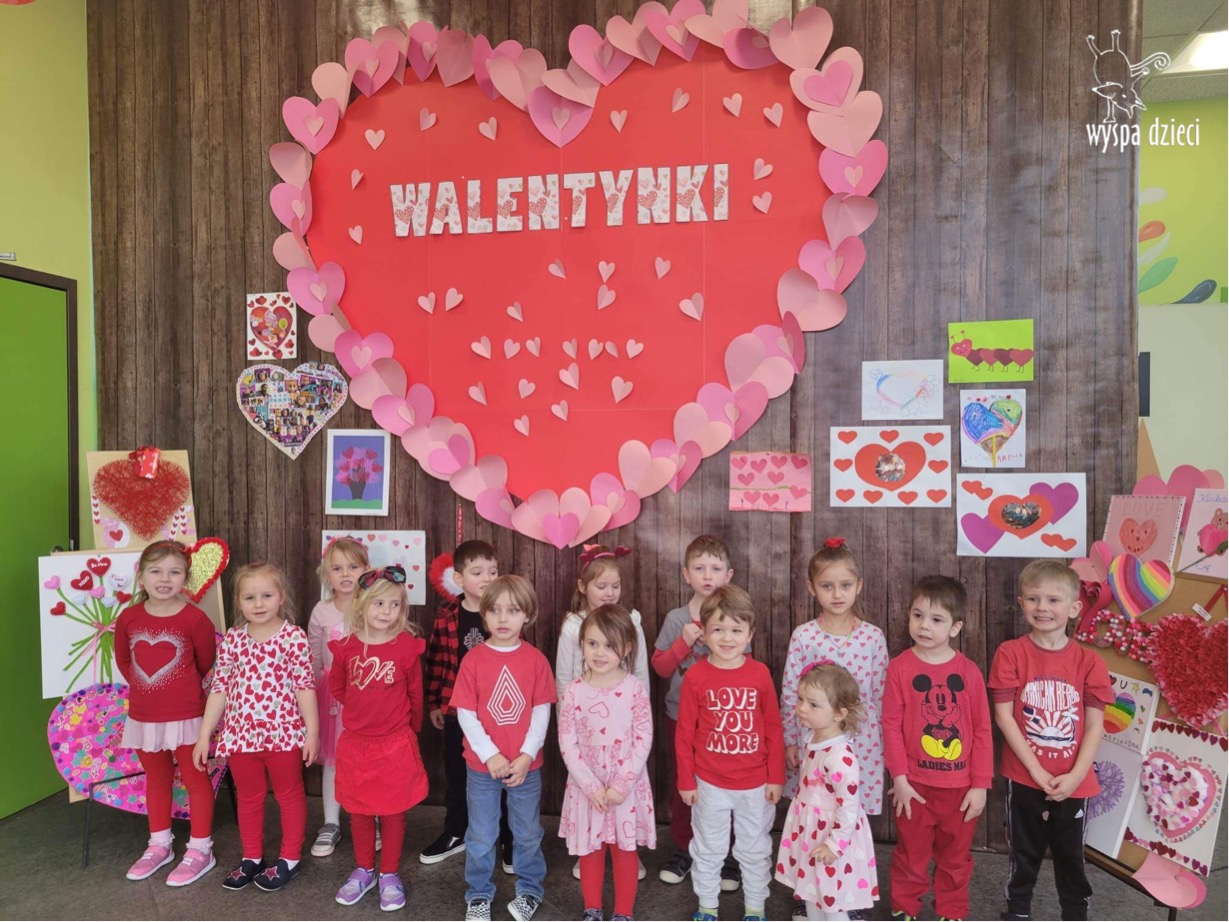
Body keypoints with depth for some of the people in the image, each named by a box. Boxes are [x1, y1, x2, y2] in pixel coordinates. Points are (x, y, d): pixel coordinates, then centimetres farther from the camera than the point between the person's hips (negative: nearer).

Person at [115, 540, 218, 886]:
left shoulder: (195, 619, -17)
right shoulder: (128, 618, -4)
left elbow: (206, 665, -3)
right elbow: (123, 661, 12)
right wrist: (149, 689, 9)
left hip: (186, 716, -5)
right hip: (143, 716, 5)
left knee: (195, 779, 7)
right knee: (156, 779, 20)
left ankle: (200, 850, 20)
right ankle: (159, 845, 37)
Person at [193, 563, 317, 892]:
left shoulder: (293, 637, -12)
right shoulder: (232, 639, -1)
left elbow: (305, 686, -11)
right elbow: (219, 688, 2)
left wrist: (312, 732, -12)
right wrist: (204, 736, 2)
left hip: (284, 733, -4)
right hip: (241, 734, 4)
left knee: (289, 794, 14)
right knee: (248, 797, 20)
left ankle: (289, 858, 30)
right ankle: (251, 858, 39)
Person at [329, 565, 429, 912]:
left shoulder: (408, 646, -12)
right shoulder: (346, 646, -7)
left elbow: (415, 695, 0)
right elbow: (336, 687, 10)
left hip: (396, 743, -2)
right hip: (355, 742, 2)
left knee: (393, 811, 11)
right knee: (358, 811, 17)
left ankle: (389, 875, 28)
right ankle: (363, 870, 37)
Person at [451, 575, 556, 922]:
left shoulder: (535, 659, -7)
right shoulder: (473, 659, -9)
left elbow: (542, 711, -5)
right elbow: (465, 713, -9)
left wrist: (526, 756, -12)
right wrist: (490, 755, -14)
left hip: (526, 765, 1)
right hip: (481, 764, 0)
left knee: (528, 833, 17)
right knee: (481, 836, 14)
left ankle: (529, 890, 38)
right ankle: (478, 894, 35)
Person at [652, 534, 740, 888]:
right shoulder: (675, 619, -3)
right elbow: (660, 667, -3)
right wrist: (684, 642, -17)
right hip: (681, 714, 1)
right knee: (681, 782, 13)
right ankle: (683, 849, 31)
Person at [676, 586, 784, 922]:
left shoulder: (760, 674, -10)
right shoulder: (695, 676, -13)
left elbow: (774, 728, -2)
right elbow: (684, 733, -6)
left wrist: (776, 777, 0)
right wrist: (686, 780, -3)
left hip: (756, 783, 1)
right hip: (710, 784, -1)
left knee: (755, 850, 18)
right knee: (707, 849, 17)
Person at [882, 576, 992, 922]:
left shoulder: (968, 671, -6)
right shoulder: (900, 667, -9)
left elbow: (982, 730, -2)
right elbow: (892, 725, -7)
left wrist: (980, 785, -3)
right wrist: (899, 778, -8)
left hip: (961, 785, 1)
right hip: (915, 783, -1)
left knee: (956, 856, 18)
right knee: (911, 854, 14)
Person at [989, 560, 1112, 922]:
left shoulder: (1089, 661, -4)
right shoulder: (1010, 653, -9)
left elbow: (1095, 724, -4)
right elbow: (1003, 716, -10)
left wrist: (1076, 775, -12)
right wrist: (1036, 770, -13)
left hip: (1073, 781, 1)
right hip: (1024, 777, -1)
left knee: (1071, 854, 17)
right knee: (1024, 852, 16)